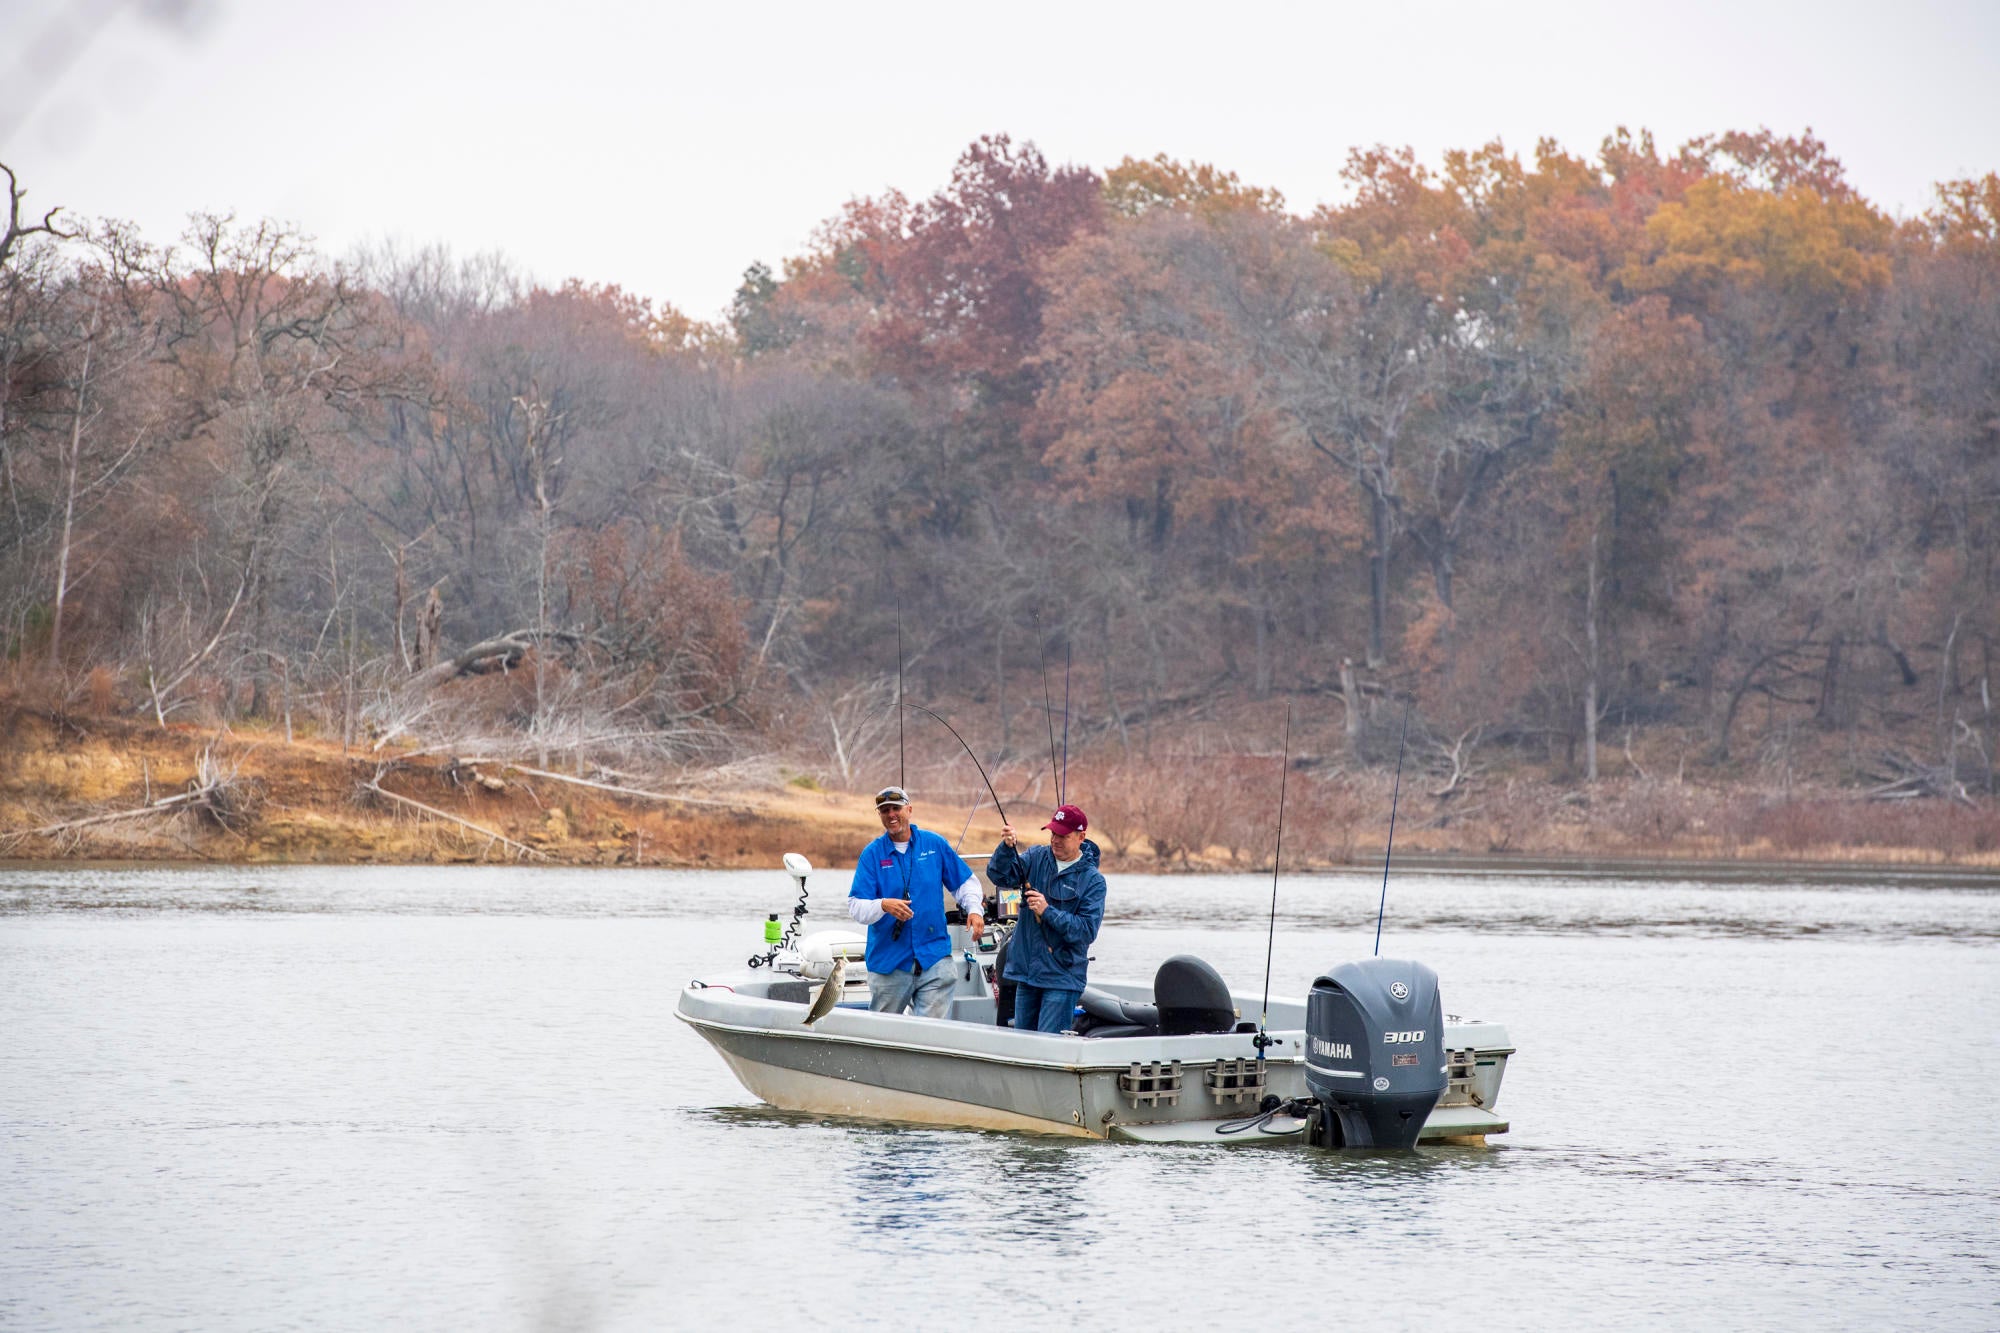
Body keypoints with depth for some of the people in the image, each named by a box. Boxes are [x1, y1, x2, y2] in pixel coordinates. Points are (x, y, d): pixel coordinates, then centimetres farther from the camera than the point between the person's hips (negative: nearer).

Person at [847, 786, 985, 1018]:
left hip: (933, 956, 0)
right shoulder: (872, 853, 1)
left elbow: (965, 882, 16)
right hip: (888, 961, 0)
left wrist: (973, 909, -3)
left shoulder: (934, 844, 5)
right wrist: (883, 906, -26)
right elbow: (856, 906, -6)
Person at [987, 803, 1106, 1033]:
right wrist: (1007, 848, -27)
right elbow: (1000, 876, -8)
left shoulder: (1093, 880, -7)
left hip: (1062, 978, -5)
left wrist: (1048, 912, -21)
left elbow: (1087, 930, -14)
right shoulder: (1037, 858, 6)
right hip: (1027, 970, 5)